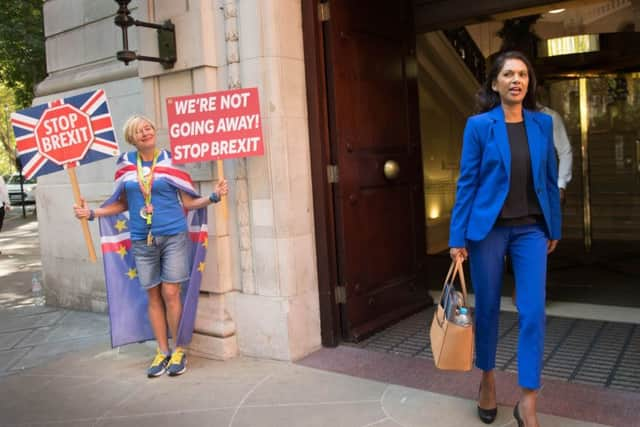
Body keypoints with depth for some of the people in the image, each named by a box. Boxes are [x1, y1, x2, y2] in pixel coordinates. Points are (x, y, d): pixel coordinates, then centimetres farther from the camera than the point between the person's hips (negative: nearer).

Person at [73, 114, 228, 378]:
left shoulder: (170, 159, -2)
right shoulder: (127, 163, 6)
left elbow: (187, 202, 0)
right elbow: (123, 203, 15)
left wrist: (213, 196, -14)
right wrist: (92, 213, 7)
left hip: (173, 235, -3)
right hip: (142, 240, 3)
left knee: (170, 294, -3)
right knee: (153, 296, 8)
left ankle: (178, 350, 12)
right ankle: (162, 352, 20)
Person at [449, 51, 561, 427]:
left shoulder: (543, 124, 4)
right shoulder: (479, 125, -5)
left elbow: (550, 179, 9)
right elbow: (467, 182, -5)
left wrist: (555, 228, 10)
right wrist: (458, 236, -8)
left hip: (531, 229, 2)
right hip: (488, 228, -2)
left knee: (533, 312, -4)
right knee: (487, 308, 9)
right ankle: (488, 381, 31)